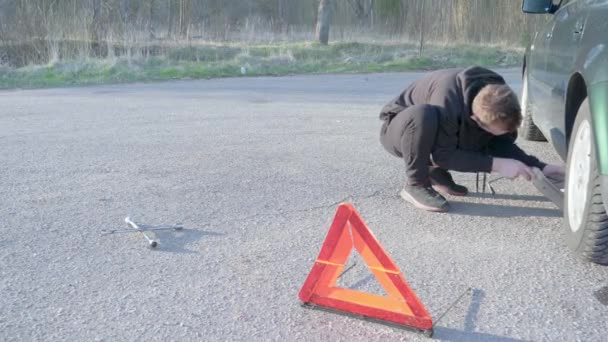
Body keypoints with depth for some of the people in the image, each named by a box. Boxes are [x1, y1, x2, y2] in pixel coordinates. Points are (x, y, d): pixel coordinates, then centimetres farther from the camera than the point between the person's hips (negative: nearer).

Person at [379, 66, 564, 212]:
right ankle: (415, 185, -21)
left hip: (435, 134, 6)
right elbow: (443, 155, -32)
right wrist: (496, 164, -35)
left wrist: (540, 167, -20)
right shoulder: (448, 102, -40)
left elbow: (502, 144, -7)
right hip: (399, 129, -6)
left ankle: (435, 173, 7)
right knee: (424, 114, -40)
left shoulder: (495, 104, -20)